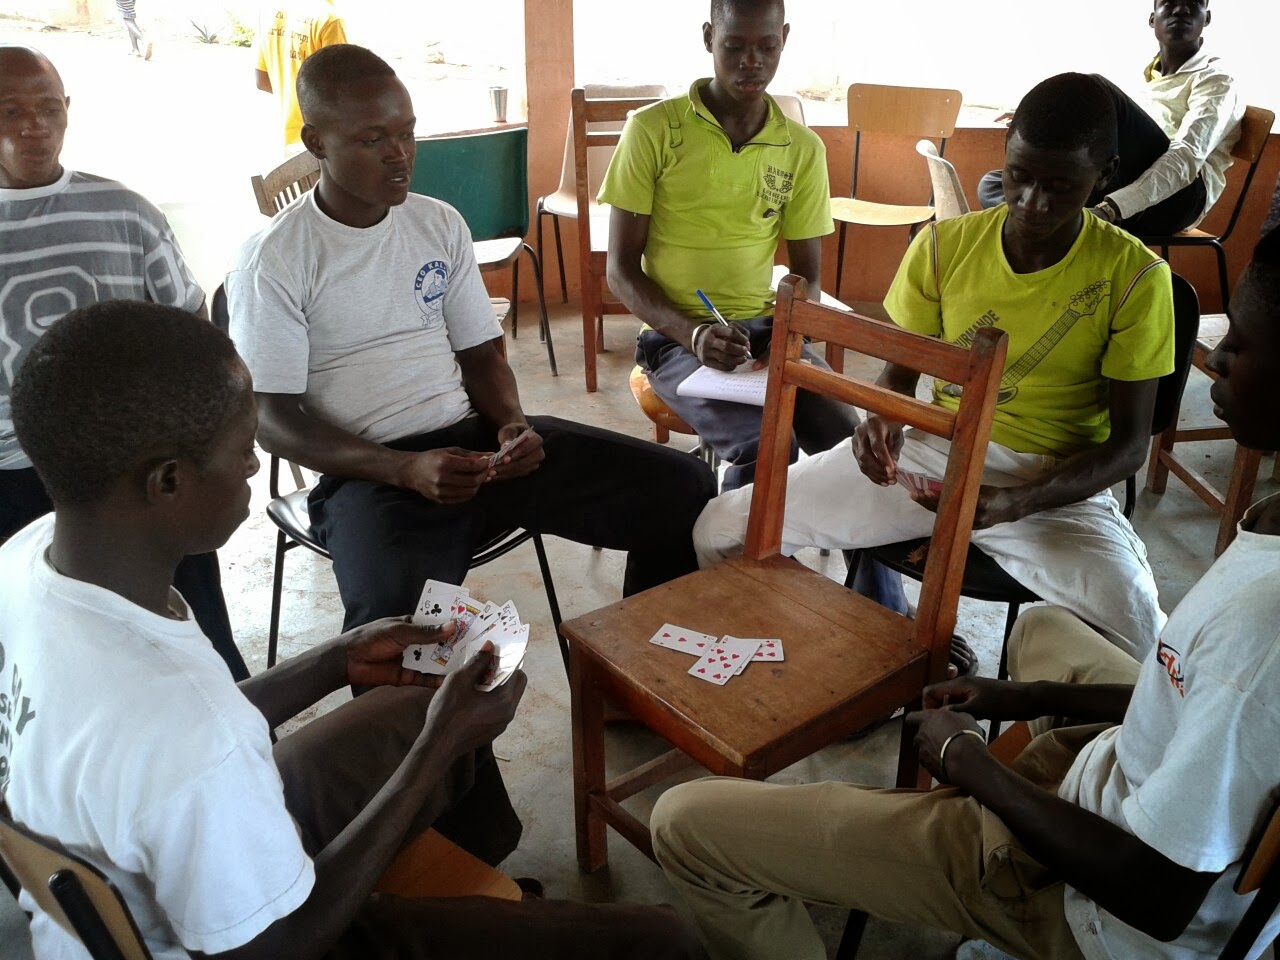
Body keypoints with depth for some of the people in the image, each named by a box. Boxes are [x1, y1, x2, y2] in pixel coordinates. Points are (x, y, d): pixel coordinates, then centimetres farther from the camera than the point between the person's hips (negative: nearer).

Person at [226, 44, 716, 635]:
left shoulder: (441, 224, 10)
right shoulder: (271, 263, -5)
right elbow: (272, 420, -8)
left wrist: (513, 423, -8)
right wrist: (406, 470, -22)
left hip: (474, 439, 6)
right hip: (369, 473, -5)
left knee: (683, 488, -8)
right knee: (393, 626, -40)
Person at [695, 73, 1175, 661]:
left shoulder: (1135, 277, -7)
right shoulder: (945, 245, 1)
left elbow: (1129, 441, -5)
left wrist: (1016, 502, -23)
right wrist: (885, 422, -14)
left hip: (1058, 484, -2)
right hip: (928, 451, 3)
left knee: (1145, 660, -32)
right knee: (721, 529, -10)